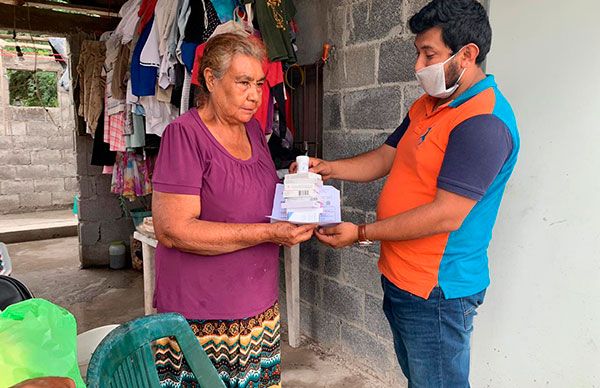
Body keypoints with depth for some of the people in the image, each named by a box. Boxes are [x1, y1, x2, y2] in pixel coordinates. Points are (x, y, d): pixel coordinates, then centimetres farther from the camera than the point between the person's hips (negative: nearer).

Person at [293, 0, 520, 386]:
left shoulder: (484, 122, -22)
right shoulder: (427, 105, 9)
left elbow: (447, 215, -25)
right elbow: (385, 157, 13)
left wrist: (361, 233, -19)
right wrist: (328, 168, -3)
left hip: (437, 291, -9)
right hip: (401, 280, 9)